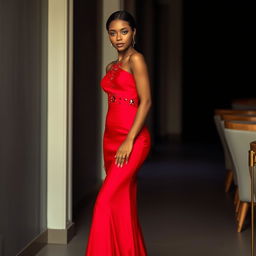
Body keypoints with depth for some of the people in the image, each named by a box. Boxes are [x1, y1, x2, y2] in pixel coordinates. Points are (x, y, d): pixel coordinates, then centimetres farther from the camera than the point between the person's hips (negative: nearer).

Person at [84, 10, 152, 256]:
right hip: (111, 136, 8)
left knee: (107, 202, -13)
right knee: (123, 202, 10)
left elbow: (146, 101, -14)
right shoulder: (111, 66, 17)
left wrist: (129, 141, -19)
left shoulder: (136, 59, -6)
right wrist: (111, 142, 16)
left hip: (132, 139, -8)